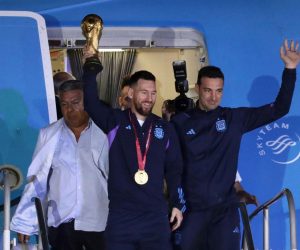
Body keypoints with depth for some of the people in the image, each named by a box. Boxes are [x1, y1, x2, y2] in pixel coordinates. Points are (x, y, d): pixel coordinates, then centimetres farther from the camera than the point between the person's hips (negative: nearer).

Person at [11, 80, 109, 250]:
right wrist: (25, 222, 1)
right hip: (61, 223, 1)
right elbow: (37, 180, 4)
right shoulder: (48, 135, 3)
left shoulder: (103, 133, -2)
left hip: (98, 221, -1)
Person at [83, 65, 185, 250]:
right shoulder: (114, 121, 1)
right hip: (120, 215, -2)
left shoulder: (165, 129, 9)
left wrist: (178, 205, 8)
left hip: (156, 216, 2)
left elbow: (174, 169, 12)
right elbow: (90, 100, -14)